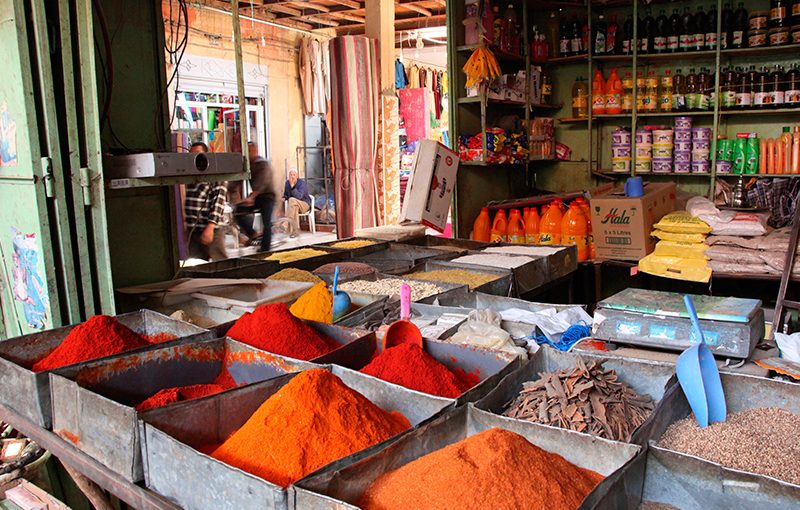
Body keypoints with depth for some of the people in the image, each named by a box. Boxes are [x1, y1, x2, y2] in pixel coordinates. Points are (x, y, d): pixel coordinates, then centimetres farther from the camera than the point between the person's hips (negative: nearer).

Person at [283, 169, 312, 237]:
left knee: (292, 200, -34)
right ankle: (296, 230, -37)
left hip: (304, 204, -4)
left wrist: (292, 186, -34)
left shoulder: (302, 183, -15)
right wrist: (284, 198, -5)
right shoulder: (287, 182, 3)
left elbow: (299, 196, -29)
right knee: (295, 207, -34)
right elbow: (285, 194, 19)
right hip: (293, 204, 4)